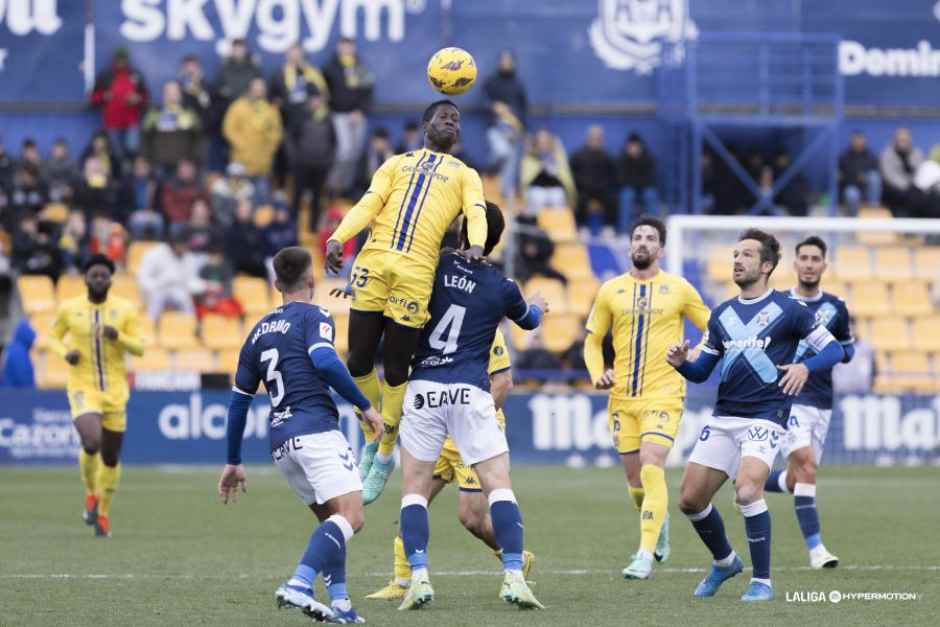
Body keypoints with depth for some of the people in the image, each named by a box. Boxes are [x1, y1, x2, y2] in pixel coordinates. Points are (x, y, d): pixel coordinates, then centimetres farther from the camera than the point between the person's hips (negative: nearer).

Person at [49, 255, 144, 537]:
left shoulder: (125, 309, -2)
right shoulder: (69, 309, -2)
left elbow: (139, 348, 0)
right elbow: (54, 338, 13)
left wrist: (119, 337, -20)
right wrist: (65, 353, -9)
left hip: (115, 390, 2)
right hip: (83, 389, -2)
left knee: (111, 458, 8)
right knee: (92, 443, -26)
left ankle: (103, 513, 31)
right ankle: (91, 493, 5)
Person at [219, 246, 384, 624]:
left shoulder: (260, 331, 22)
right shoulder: (313, 317, 3)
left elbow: (239, 401, 21)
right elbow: (324, 360, -18)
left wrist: (233, 462, 27)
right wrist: (364, 406, -11)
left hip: (281, 442, 8)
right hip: (315, 429, -8)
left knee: (332, 521, 18)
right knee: (350, 516, -15)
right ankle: (298, 586, -33)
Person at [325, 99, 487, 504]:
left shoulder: (465, 175, 21)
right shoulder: (397, 164, 24)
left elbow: (476, 213, 3)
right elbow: (368, 205, 11)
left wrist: (477, 244, -20)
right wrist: (338, 237, -7)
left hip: (416, 272, -2)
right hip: (374, 259, 2)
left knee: (396, 370, -2)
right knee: (358, 362, -2)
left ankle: (385, 456, 14)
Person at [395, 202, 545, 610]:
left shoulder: (437, 266, 2)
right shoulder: (502, 287, 4)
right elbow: (528, 320, 26)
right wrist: (538, 307, 49)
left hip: (423, 389, 1)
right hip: (471, 393, -1)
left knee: (414, 489, 6)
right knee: (499, 485, 1)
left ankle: (418, 578, -7)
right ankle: (513, 577, -11)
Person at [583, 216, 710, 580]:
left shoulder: (678, 289, 2)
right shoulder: (611, 290, 8)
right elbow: (593, 340, 16)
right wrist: (597, 373, -2)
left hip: (663, 394, -4)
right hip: (622, 396, 4)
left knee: (651, 468, -20)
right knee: (634, 478, 8)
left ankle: (646, 556, -22)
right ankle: (659, 523, 40)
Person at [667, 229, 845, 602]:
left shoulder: (788, 309, -2)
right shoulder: (722, 315, 13)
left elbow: (834, 349, -1)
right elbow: (702, 371, 19)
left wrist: (804, 367, -19)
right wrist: (681, 363, -3)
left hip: (765, 419, -6)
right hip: (723, 417, 6)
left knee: (747, 491, -26)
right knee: (690, 499, 3)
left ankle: (762, 581, -12)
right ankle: (724, 562, 30)